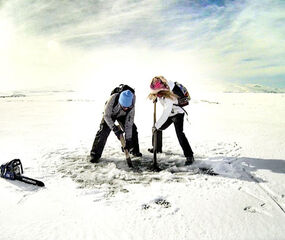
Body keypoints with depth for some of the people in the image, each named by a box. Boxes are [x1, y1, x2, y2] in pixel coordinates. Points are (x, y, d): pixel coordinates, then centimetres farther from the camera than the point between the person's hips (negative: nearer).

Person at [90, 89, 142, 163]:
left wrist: (128, 139, -31)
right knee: (103, 131, -18)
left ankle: (134, 150, 13)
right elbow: (106, 115, -30)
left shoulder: (131, 107, -34)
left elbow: (129, 123, -29)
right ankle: (95, 154, -7)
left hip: (123, 115, 2)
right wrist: (114, 128, -40)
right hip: (110, 114, -2)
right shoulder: (113, 99, -41)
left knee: (132, 129, -8)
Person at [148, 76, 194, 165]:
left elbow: (165, 115, -38)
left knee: (179, 134, -23)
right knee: (158, 129, 13)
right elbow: (171, 83, 8)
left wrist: (156, 125, -34)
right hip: (169, 115, 9)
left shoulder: (168, 98, -38)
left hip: (178, 114, -9)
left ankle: (189, 156, -19)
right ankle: (158, 148, 33)